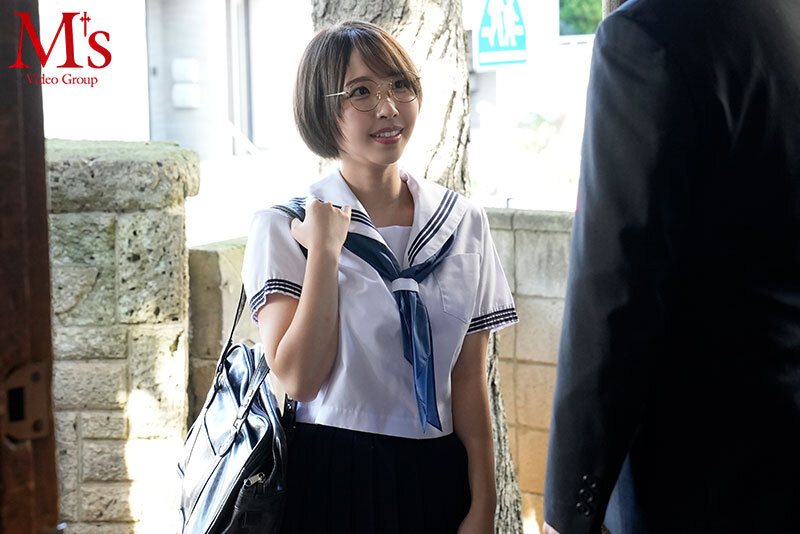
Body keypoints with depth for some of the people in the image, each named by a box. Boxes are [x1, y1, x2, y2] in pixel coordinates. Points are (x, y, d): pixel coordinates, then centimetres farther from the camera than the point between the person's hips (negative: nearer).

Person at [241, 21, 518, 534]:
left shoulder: (463, 222, 3)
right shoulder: (282, 227, -5)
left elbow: (470, 380, 3)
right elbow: (299, 379, -14)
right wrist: (325, 250, -17)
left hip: (438, 479, 3)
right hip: (332, 481, -3)